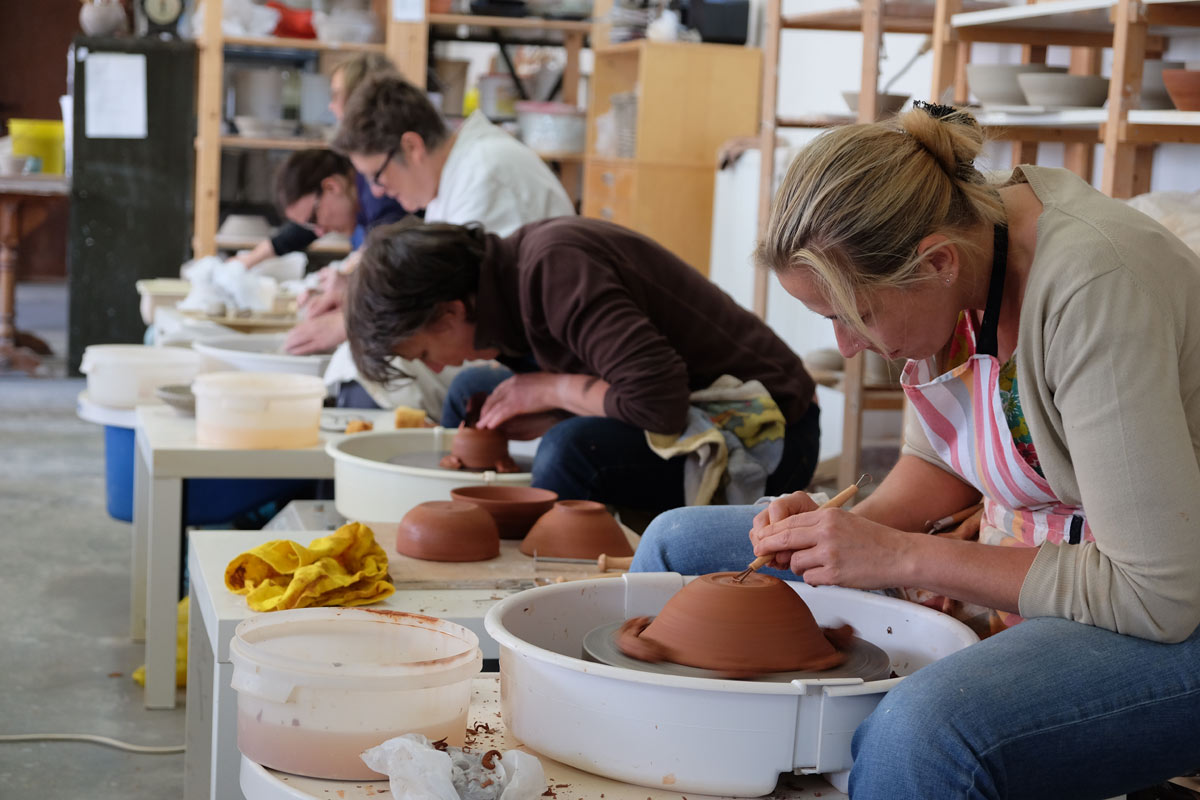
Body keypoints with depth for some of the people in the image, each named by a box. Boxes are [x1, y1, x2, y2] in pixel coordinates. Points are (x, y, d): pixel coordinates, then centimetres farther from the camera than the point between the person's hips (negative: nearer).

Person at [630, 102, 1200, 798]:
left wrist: (900, 556, -25)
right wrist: (855, 526, -9)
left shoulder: (1097, 287, -29)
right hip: (1023, 568, 8)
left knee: (925, 732, -42)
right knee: (679, 542, 7)